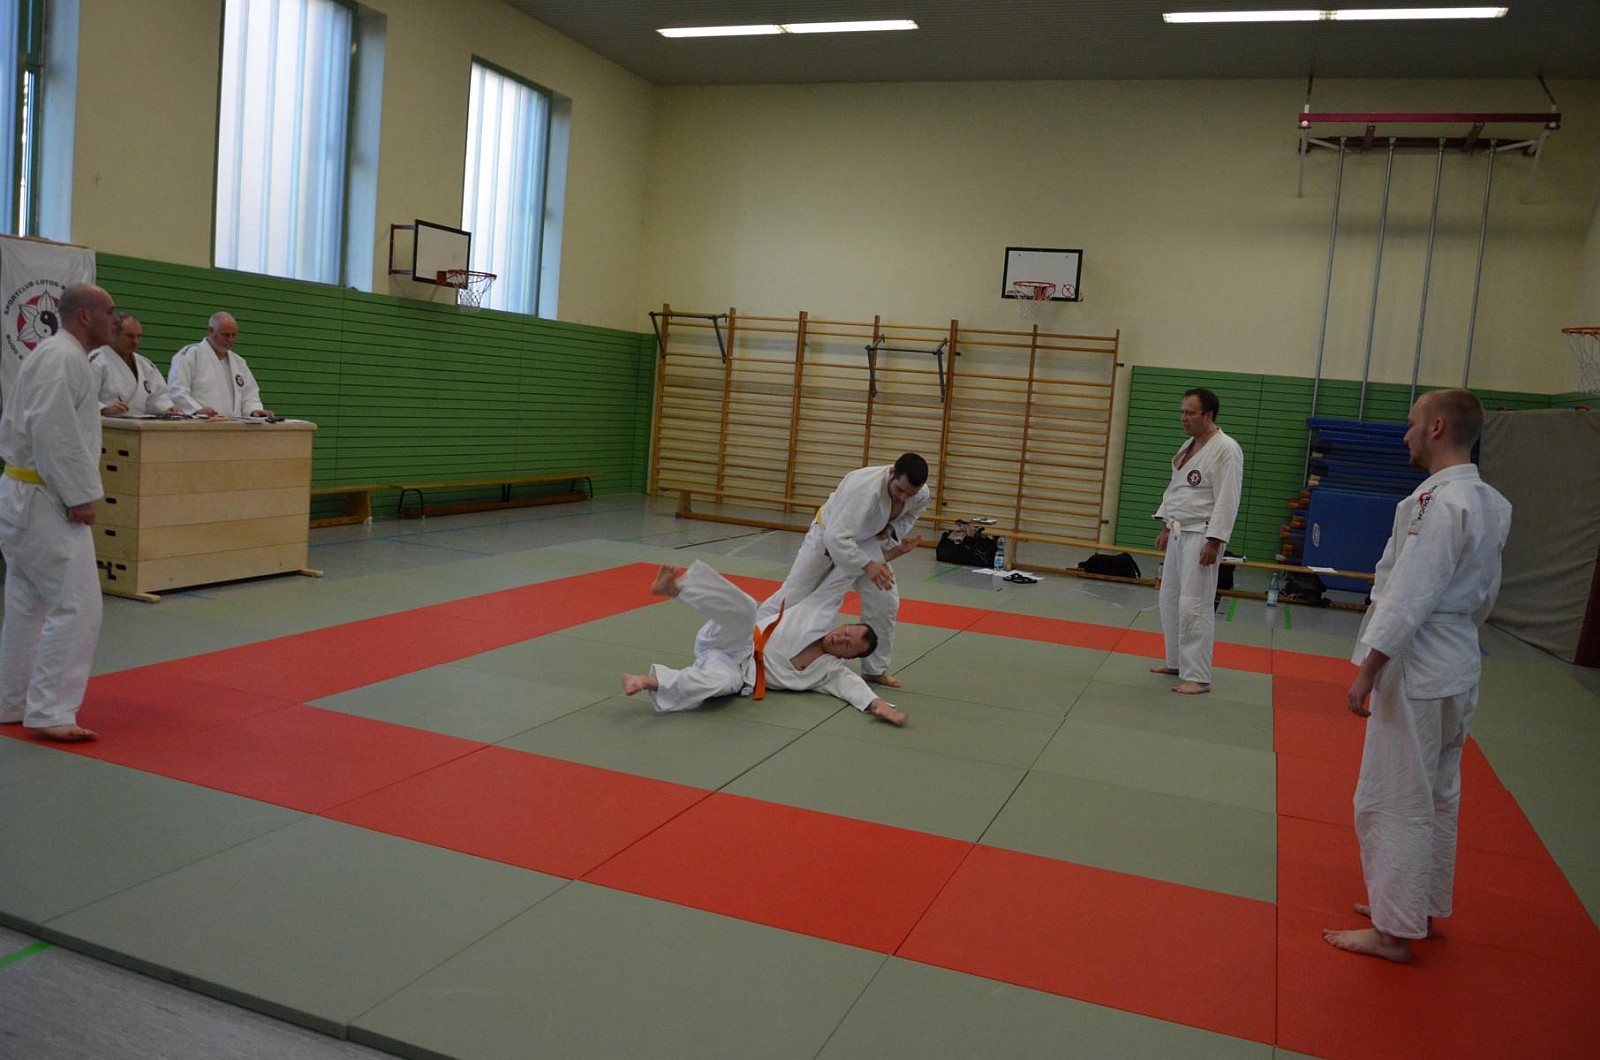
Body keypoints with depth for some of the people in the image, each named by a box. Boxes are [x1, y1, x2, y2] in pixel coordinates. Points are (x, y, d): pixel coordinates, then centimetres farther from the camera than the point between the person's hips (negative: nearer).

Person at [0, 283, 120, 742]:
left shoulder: (52, 355, 18)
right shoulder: (63, 357, -16)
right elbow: (54, 432, -25)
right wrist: (80, 497, -20)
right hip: (45, 501, -11)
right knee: (76, 606, -12)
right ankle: (49, 713, -9)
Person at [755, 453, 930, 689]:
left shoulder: (921, 495, -22)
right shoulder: (864, 487, -43)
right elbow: (836, 538, -45)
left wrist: (891, 529, -16)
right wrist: (867, 565, -47)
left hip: (867, 540, 5)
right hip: (829, 535, -5)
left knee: (885, 602, -3)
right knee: (792, 595, -1)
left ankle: (875, 668, 14)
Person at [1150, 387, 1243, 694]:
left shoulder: (1226, 449, -15)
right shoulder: (1188, 446, 13)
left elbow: (1227, 500, -19)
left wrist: (1213, 542, -22)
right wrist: (1165, 527, 19)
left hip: (1201, 536, -9)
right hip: (1178, 533, 9)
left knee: (1194, 605, -10)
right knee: (1170, 600, 15)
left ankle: (1198, 677, -4)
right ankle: (1176, 662, 30)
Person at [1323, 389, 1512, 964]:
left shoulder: (1439, 502, -22)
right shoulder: (1492, 503, 8)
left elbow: (1409, 596, -24)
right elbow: (1485, 596, 16)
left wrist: (1367, 673, -20)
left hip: (1416, 671, -10)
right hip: (1459, 667, 10)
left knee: (1394, 801, 1)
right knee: (1438, 796, 20)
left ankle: (1393, 932, 11)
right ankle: (1422, 905, 35)